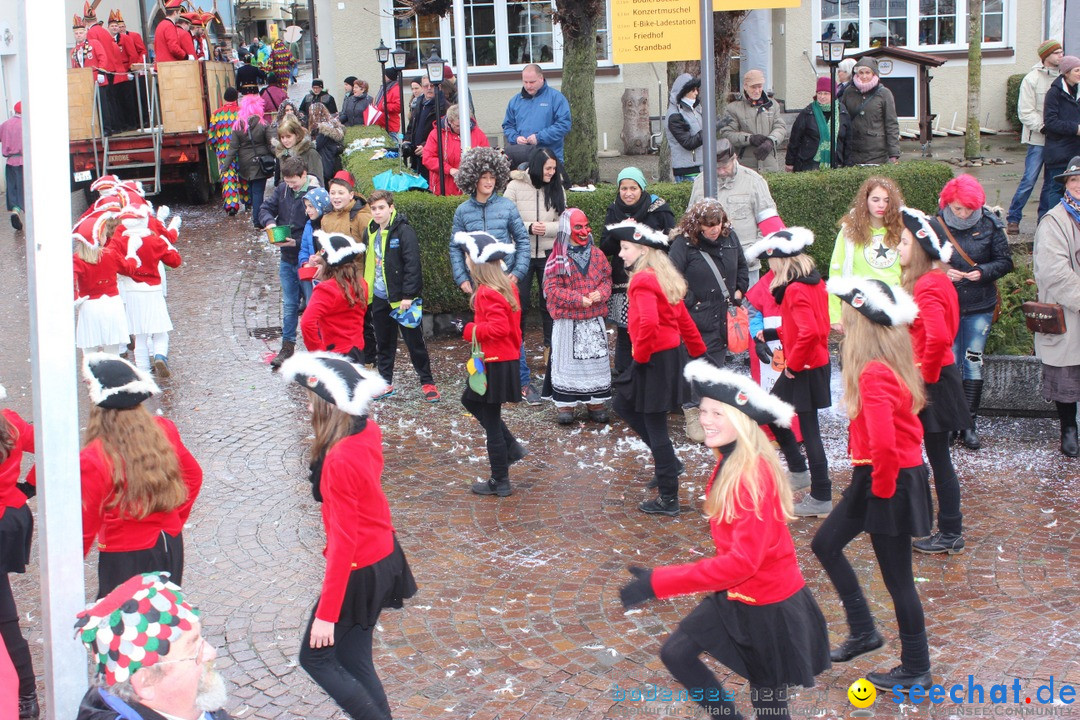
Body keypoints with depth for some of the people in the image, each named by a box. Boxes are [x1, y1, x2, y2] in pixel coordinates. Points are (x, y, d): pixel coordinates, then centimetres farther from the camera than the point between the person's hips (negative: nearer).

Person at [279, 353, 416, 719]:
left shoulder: (339, 459, -27)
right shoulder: (369, 432, -6)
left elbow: (344, 541, -25)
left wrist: (327, 613, -21)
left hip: (359, 570, -8)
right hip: (385, 558, 9)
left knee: (315, 657, 9)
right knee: (354, 660, 17)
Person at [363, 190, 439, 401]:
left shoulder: (404, 231, -13)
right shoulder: (371, 233, 9)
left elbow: (412, 265, -18)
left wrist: (408, 295, -20)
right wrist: (365, 292, 12)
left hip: (401, 297, -7)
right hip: (379, 297, 7)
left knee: (414, 341, 0)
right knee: (383, 342, 15)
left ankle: (427, 382, 8)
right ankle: (385, 381, 26)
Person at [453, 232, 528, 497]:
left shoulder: (487, 293, -22)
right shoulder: (507, 285, 7)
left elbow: (499, 327, -32)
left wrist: (470, 330, -20)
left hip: (494, 363, -10)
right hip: (507, 358, 10)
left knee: (491, 421, 2)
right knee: (470, 400, 28)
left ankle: (500, 482, 12)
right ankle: (511, 446, 25)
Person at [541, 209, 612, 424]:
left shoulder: (597, 254, 5)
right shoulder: (559, 259, -8)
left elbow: (606, 279, 9)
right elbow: (552, 289, -12)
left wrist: (601, 293, -14)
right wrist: (578, 299, -19)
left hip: (594, 318, 4)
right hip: (567, 319, -4)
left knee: (596, 358, 7)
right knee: (567, 359, 2)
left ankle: (595, 402, 18)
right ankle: (565, 404, 10)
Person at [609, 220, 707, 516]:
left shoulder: (643, 281, -19)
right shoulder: (663, 278, 11)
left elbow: (649, 322, -33)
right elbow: (683, 318, 18)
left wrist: (641, 355, -19)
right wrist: (698, 350, 25)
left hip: (656, 360, -10)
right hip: (672, 352, 10)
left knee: (655, 425, -1)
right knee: (623, 404, 21)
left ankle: (668, 499, 7)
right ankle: (668, 462, 24)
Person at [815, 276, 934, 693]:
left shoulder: (874, 374, -25)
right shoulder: (893, 366, 5)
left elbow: (884, 443, -35)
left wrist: (883, 487, -18)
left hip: (890, 483, -10)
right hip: (878, 477, 10)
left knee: (897, 577, 4)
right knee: (826, 545, 19)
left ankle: (916, 671, 18)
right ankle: (863, 632, 28)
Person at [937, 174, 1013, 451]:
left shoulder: (990, 225, -4)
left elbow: (1005, 262, 2)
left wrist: (983, 272, -15)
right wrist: (942, 272, -18)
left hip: (980, 308, 1)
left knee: (974, 364, 6)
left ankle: (968, 425, 14)